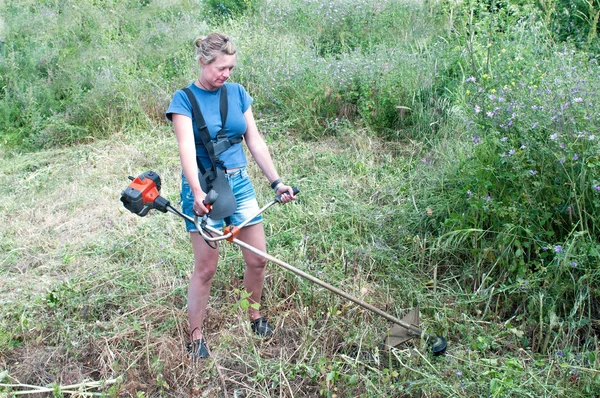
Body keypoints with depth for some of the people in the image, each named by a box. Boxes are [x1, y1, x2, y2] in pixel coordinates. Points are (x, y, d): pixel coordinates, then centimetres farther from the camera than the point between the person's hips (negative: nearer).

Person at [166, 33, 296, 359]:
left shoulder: (237, 93, 6)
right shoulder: (184, 99, -7)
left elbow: (255, 141, 8)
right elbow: (186, 147, -22)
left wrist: (276, 182, 3)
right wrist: (197, 192, -36)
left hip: (240, 183, 5)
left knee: (258, 259, 8)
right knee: (205, 267, 0)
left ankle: (255, 316, 32)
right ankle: (196, 336, 16)